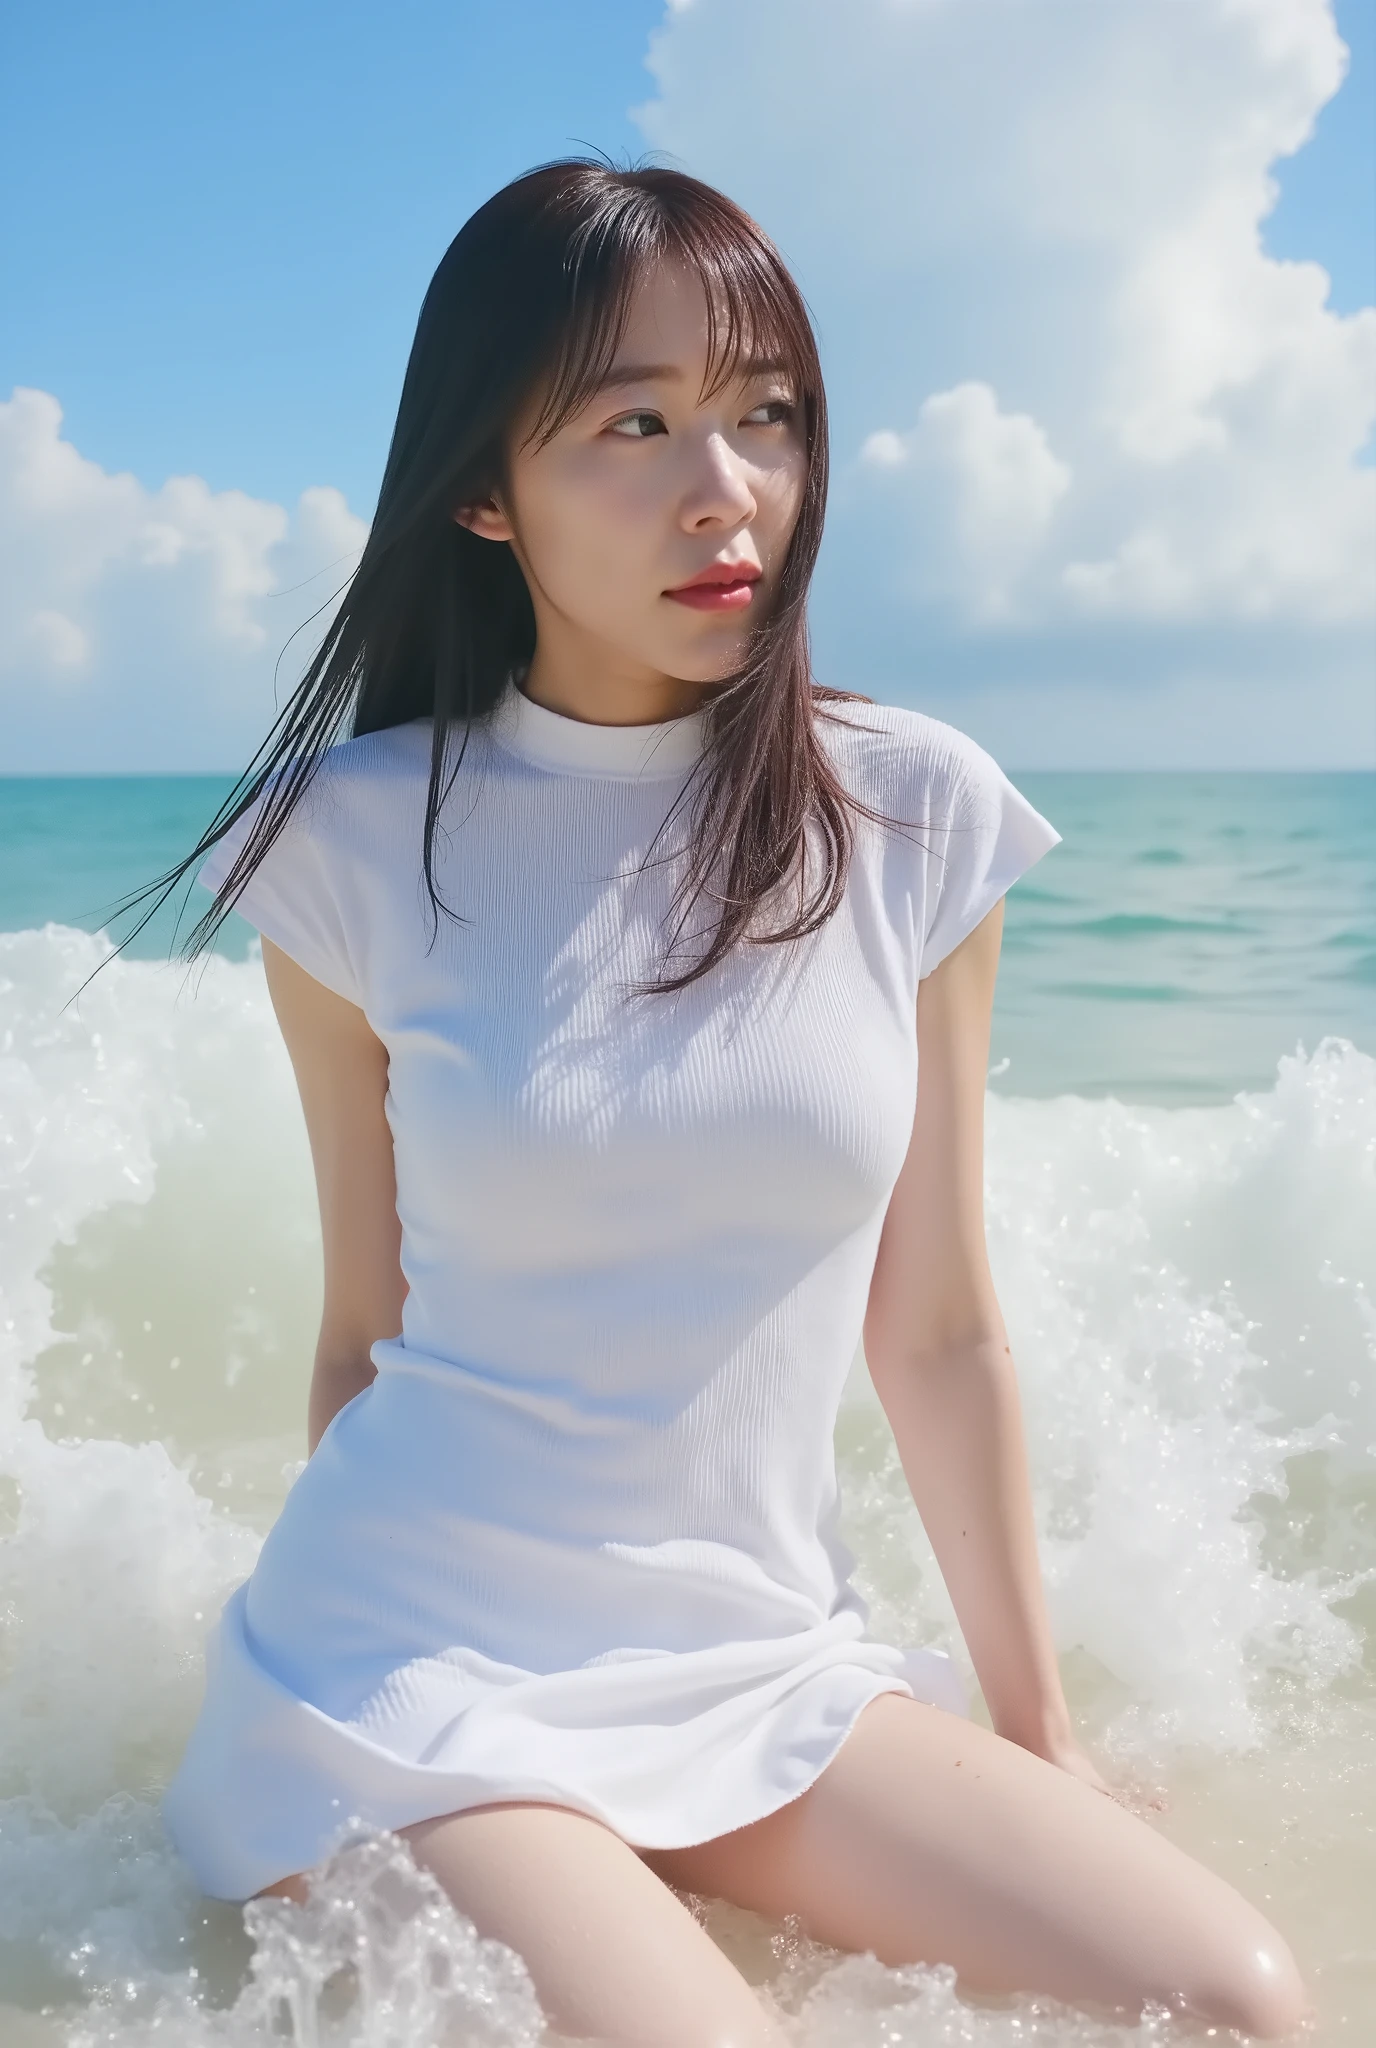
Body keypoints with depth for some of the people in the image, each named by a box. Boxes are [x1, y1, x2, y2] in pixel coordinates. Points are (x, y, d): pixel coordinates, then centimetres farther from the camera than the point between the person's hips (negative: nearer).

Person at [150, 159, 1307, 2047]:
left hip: (767, 1662, 3)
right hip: (414, 1670, -3)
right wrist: (336, 1679, 10)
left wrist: (1041, 1733, 8)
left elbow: (936, 1333, 3)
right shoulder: (358, 844, -6)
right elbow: (366, 1331, 3)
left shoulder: (916, 823, -3)